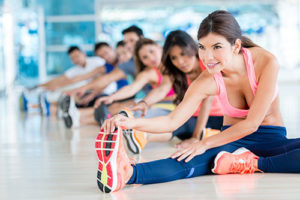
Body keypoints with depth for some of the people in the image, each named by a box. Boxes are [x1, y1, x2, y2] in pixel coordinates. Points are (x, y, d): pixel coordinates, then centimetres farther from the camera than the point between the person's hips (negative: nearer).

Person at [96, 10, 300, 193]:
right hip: (233, 141, 0)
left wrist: (204, 144, -21)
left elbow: (252, 122, -20)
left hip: (272, 141, 0)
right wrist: (132, 122, -38)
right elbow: (173, 121, -18)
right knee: (191, 162, -36)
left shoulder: (266, 61, -21)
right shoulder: (208, 81, -13)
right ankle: (126, 173, -59)